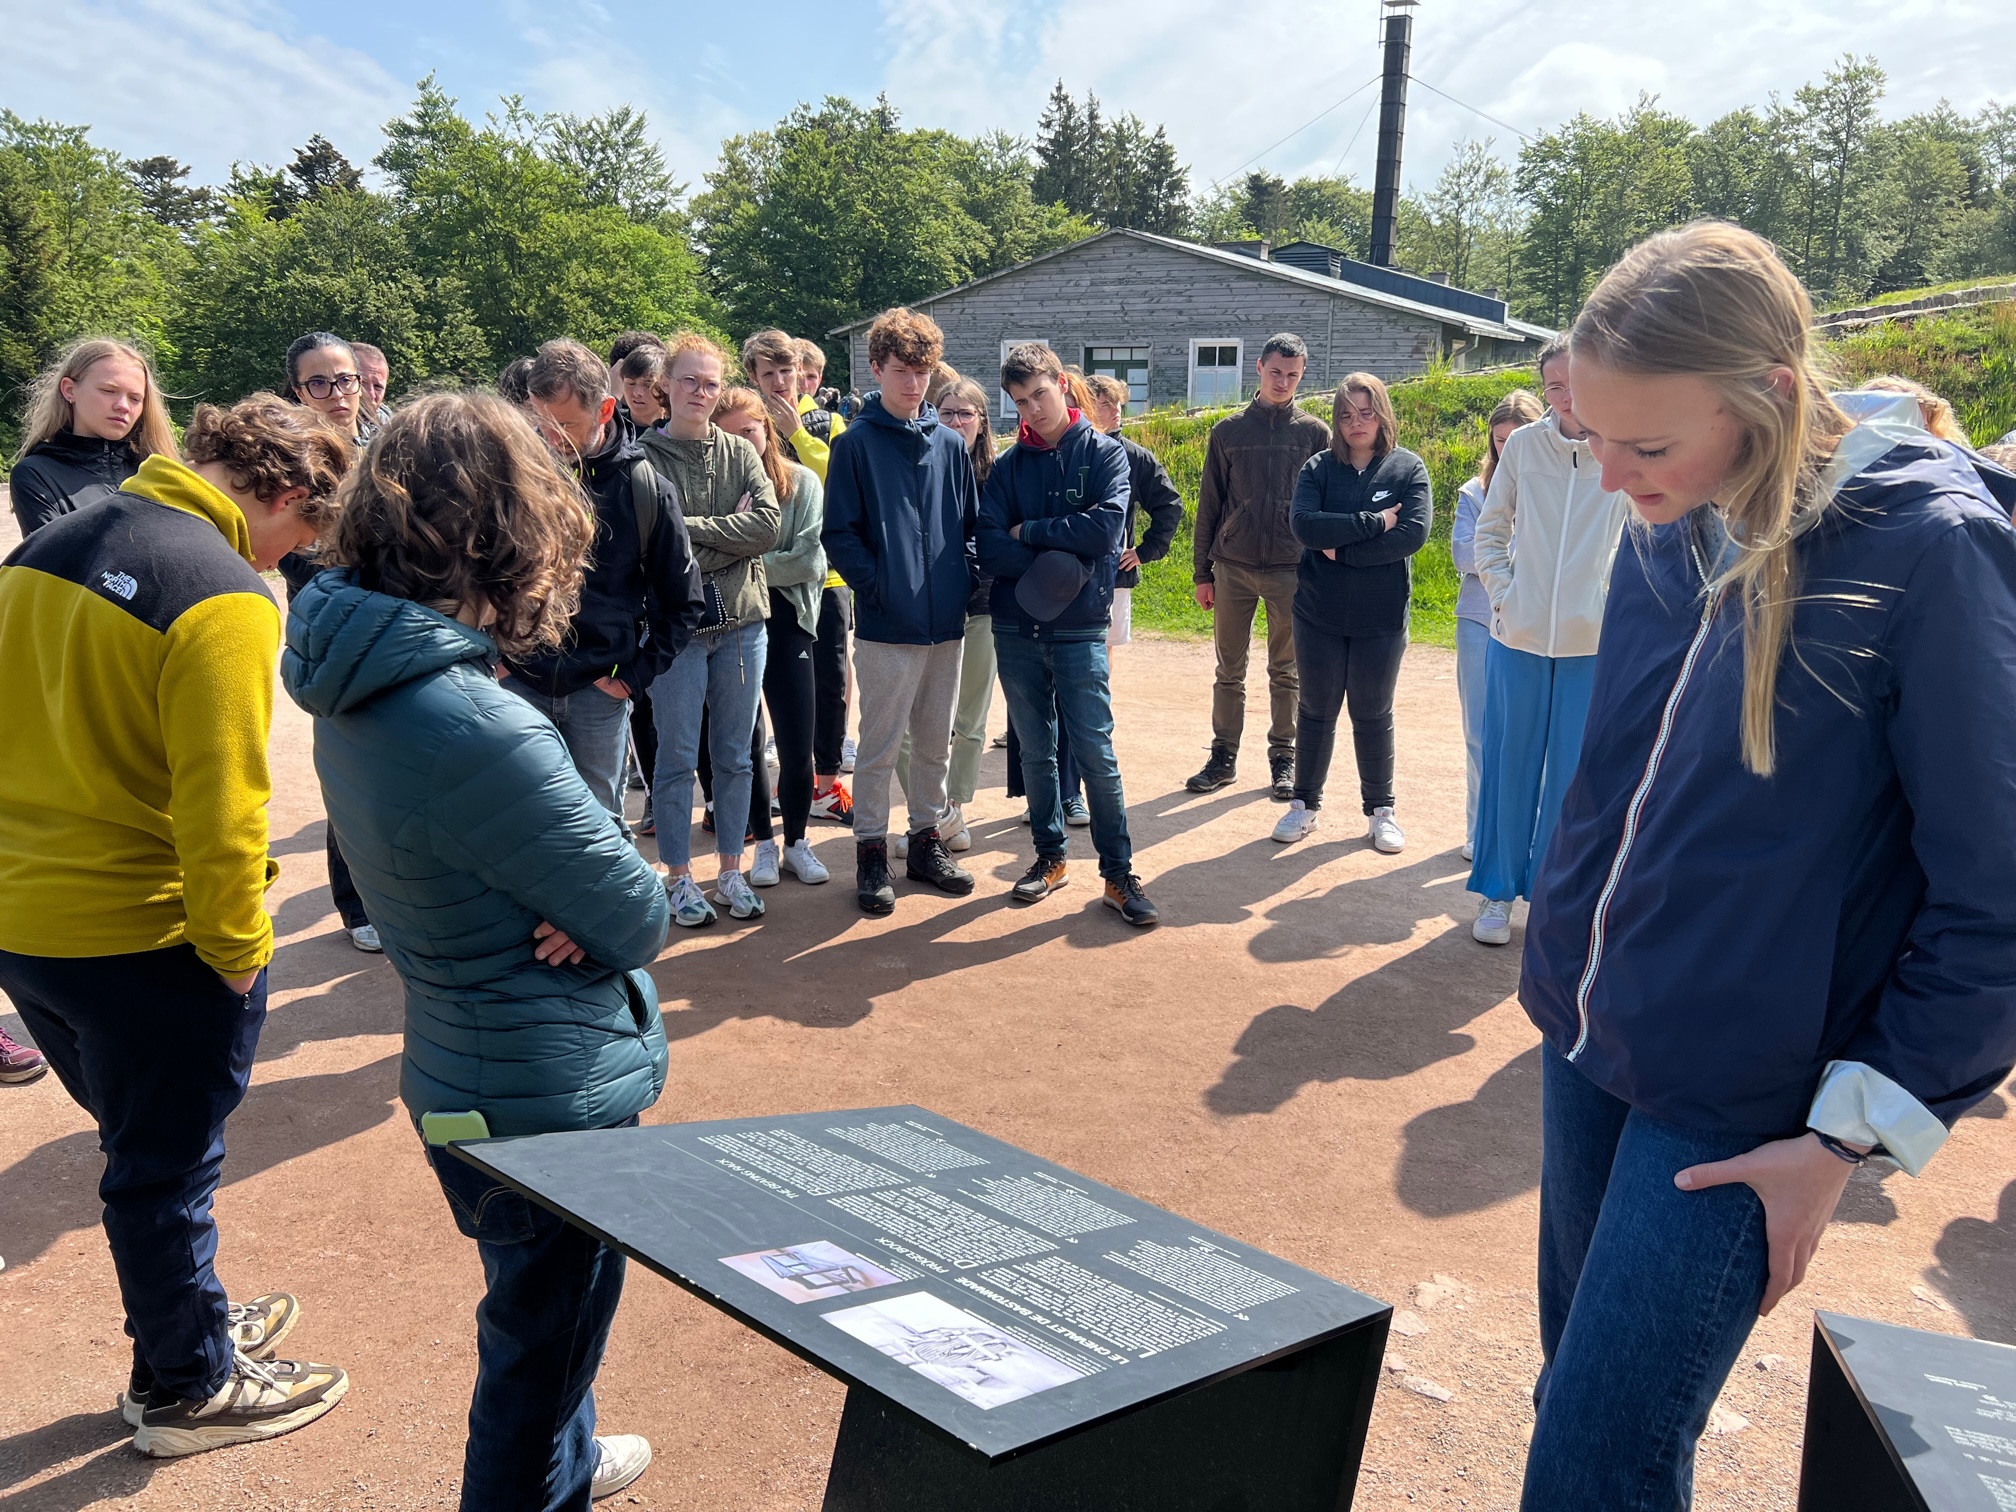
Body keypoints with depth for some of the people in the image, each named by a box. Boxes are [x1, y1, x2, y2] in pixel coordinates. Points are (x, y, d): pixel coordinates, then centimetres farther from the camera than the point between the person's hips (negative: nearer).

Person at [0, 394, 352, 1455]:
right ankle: (189, 1390, 31)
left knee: (143, 1144, 25)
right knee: (166, 1168, 11)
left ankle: (190, 1321, 44)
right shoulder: (225, 599, -22)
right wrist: (239, 951, -10)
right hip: (136, 938, -8)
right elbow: (221, 809, -24)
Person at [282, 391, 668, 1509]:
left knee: (538, 1312, 32)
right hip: (552, 1096, -10)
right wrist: (596, 917, -4)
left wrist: (576, 910, -15)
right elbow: (641, 918, -23)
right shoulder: (469, 726, -32)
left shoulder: (359, 688, -2)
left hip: (463, 1070, 10)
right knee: (542, 1341, 14)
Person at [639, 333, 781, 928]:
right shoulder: (644, 456, -4)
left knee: (735, 756, 11)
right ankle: (680, 878, 17)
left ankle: (730, 872, 23)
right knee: (677, 756, 4)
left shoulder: (740, 453, 7)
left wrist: (691, 528, -11)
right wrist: (729, 533, -10)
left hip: (741, 619, 4)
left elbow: (769, 523, -7)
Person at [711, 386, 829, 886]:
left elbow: (810, 562, -11)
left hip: (785, 623, 0)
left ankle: (796, 842, 22)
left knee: (797, 747, 3)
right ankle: (764, 844, 24)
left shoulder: (801, 482, -3)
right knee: (745, 742, 9)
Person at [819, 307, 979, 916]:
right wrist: (879, 589, -14)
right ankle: (871, 853, 14)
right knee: (880, 746, 2)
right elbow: (840, 534, -7)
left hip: (947, 622, 5)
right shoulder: (856, 444, -4)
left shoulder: (950, 444, 9)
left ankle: (926, 840, 28)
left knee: (935, 742, 14)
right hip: (887, 626, -5)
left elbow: (971, 523, 15)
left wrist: (966, 580, 2)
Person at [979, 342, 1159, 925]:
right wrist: (1057, 563, -17)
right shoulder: (1009, 465, 7)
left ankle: (1119, 873, 6)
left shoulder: (1104, 452, 0)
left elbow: (1107, 528, -16)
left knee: (1096, 752, -4)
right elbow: (988, 547, -4)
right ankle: (1049, 856, 26)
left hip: (1079, 630, -3)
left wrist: (1028, 533, -8)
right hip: (1016, 629, 3)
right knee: (1036, 751, 12)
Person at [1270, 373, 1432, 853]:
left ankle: (1380, 811, 24)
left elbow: (1413, 534, -17)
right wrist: (1373, 523, -20)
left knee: (1374, 715, 10)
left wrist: (1341, 549, -16)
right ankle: (1305, 805, 24)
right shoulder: (1318, 468, 1)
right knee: (1316, 710, 11)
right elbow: (1304, 524, -16)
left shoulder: (1408, 468, -3)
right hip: (1319, 614, 1)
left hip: (1382, 616, -1)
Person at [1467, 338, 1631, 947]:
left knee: (1573, 772, 6)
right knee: (1509, 764, 7)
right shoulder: (1524, 445, -1)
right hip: (1519, 635, 1)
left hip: (1592, 642, -1)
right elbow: (1489, 531, 9)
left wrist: (1614, 601, -4)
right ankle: (1498, 891, 19)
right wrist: (1502, 591, -1)